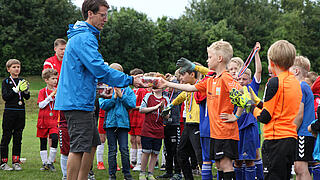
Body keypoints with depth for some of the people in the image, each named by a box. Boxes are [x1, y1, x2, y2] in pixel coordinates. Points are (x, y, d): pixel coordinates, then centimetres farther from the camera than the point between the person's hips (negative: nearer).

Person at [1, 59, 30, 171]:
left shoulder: (22, 81, 11)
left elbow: (27, 97, 7)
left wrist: (26, 90, -13)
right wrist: (16, 90, -18)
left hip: (21, 112, 4)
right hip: (9, 111, -4)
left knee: (18, 138, 6)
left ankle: (16, 162, 11)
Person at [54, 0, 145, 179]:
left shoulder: (86, 36, 20)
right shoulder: (84, 38, -15)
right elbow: (99, 69, -23)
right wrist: (130, 80, -19)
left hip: (84, 102, 11)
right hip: (77, 102, -11)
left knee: (92, 144, 14)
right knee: (79, 148, -9)